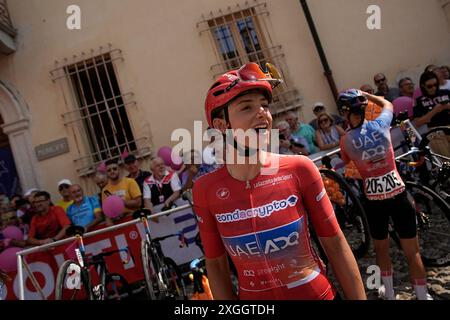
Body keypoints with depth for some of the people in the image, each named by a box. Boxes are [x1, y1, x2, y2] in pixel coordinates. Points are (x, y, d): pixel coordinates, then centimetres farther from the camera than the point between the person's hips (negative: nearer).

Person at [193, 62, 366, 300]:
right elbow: (216, 264, -3)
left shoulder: (299, 169, -15)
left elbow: (335, 244, -8)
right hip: (252, 296, 1)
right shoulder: (206, 190, -13)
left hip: (318, 293, 0)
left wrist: (358, 298, -6)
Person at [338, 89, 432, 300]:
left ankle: (389, 294, 37)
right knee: (412, 251, 11)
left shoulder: (346, 140, -8)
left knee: (381, 249, 21)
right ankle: (422, 296, 23)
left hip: (374, 201, 0)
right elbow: (387, 104, 17)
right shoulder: (380, 124, -5)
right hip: (398, 195, 0)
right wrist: (365, 94, 24)